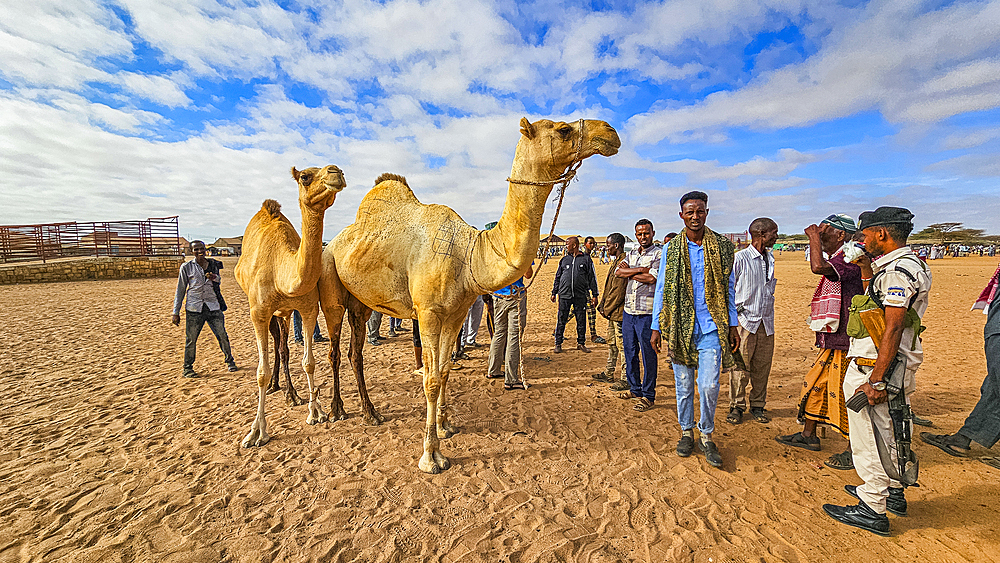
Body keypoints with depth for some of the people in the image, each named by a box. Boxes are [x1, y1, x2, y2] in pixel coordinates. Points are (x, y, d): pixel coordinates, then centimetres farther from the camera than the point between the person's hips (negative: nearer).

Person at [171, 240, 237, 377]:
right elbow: (180, 290, 5)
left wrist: (214, 278, -4)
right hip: (194, 308, -2)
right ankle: (187, 368, 18)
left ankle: (230, 361, 18)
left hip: (213, 306, 2)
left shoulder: (213, 264, 8)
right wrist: (176, 313, 4)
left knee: (222, 336, 1)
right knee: (191, 340, 2)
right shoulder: (187, 267, 2)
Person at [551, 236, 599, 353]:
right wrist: (554, 292, 12)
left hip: (580, 296, -1)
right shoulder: (564, 259, 10)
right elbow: (558, 277, 16)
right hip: (564, 295, 1)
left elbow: (592, 278, 6)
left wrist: (594, 294, 3)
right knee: (561, 320, 2)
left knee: (581, 321, 6)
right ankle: (558, 344, 12)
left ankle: (581, 343, 20)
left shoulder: (586, 259, 4)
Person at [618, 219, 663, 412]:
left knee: (648, 354, 1)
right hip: (628, 310, 7)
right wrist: (641, 270, -13)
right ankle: (635, 389, 30)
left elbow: (652, 278, -18)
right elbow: (618, 271, 0)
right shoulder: (632, 253, 15)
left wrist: (629, 271, -6)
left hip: (647, 311, -7)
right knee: (629, 350, 14)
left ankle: (648, 395, 13)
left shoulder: (659, 253, -4)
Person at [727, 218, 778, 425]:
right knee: (741, 366, -2)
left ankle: (757, 406, 22)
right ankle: (736, 407, 11)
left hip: (767, 322, 6)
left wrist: (768, 312, 19)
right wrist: (735, 313, -7)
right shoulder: (740, 258, -9)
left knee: (762, 367, 9)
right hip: (745, 320, -6)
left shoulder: (771, 258, 12)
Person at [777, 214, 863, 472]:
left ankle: (856, 451, 16)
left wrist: (814, 237, -21)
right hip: (832, 343, 10)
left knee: (843, 395, 0)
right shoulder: (835, 260, 15)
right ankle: (808, 436, 30)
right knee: (814, 384, 16)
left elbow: (818, 266, -36)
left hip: (846, 344, -10)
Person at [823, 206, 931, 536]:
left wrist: (876, 381, -25)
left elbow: (893, 329, -24)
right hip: (896, 366, 10)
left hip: (875, 367, -10)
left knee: (868, 439, 1)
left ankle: (873, 510, 13)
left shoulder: (898, 270, -19)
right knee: (888, 433, 22)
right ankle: (893, 492, 39)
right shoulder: (906, 264, 13)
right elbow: (877, 304, 25)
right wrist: (866, 268, 16)